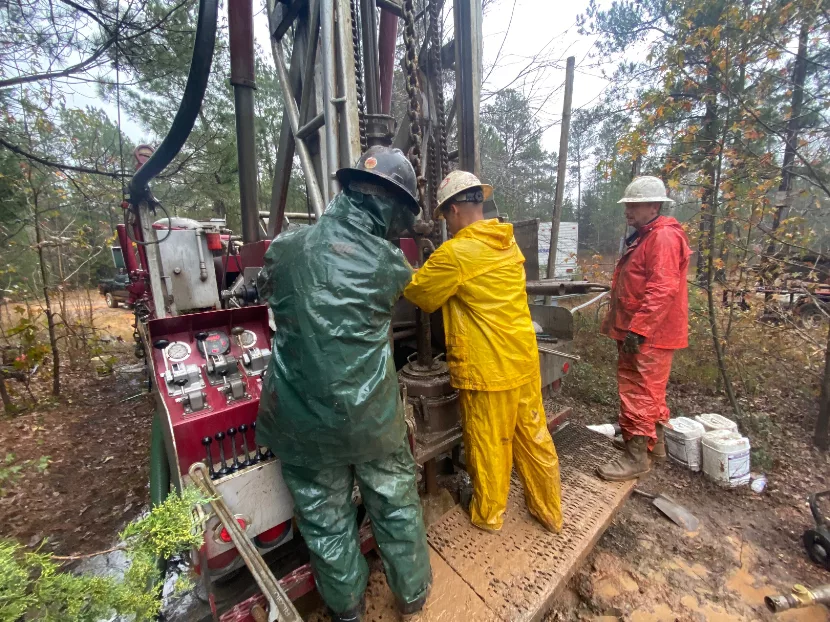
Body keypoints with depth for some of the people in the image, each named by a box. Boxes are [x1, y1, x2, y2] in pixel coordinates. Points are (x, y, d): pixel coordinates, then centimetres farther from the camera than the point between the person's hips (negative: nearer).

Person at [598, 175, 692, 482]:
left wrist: (637, 329, -26)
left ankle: (636, 456, 8)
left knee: (640, 394, -4)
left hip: (648, 335, -11)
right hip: (638, 331, 11)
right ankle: (653, 443, 35)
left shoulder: (664, 237, -15)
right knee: (649, 392, 20)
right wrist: (617, 323, 22)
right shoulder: (644, 237, 19)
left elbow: (662, 290, -25)